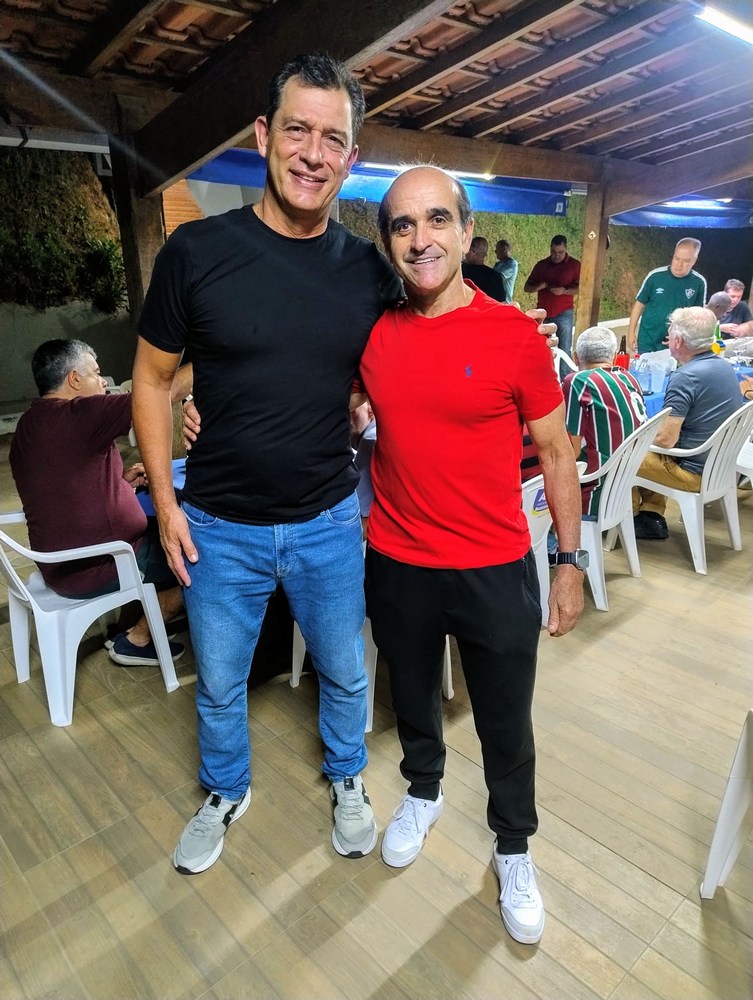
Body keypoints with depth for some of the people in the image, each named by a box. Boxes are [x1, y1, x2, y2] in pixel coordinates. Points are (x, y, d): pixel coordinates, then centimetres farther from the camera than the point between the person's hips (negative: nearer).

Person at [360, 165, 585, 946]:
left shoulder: (515, 334, -10)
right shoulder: (373, 333, -2)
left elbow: (556, 452, -3)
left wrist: (571, 563, -3)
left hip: (497, 572, -2)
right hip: (396, 567, 3)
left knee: (506, 726, 15)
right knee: (412, 700, 24)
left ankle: (513, 849, 43)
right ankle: (423, 793, 55)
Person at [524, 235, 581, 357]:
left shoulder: (574, 265, 2)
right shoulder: (541, 265, 11)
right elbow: (526, 287, 13)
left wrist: (565, 291, -23)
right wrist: (537, 287, -10)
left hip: (563, 314, -3)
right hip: (542, 314, 3)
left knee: (564, 351, -5)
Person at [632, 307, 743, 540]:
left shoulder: (685, 377, -24)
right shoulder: (724, 366, 3)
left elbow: (665, 439, -26)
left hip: (693, 472, -8)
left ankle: (632, 516, 26)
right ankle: (652, 516, 23)